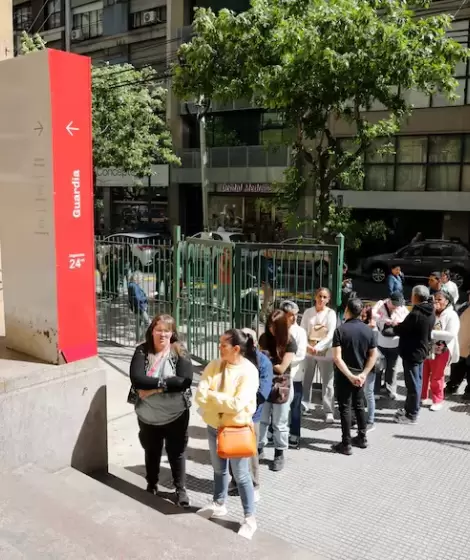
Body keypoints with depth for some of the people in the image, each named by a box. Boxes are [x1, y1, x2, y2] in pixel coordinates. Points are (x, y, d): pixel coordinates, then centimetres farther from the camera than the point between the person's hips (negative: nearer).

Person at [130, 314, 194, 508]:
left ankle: (181, 489, 32)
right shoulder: (142, 351, -9)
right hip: (148, 415, 2)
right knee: (152, 452, 21)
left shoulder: (180, 352, -11)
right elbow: (136, 379, -20)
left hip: (176, 415, -2)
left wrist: (152, 386, -24)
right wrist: (163, 383, -27)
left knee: (176, 452, 13)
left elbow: (185, 381, -24)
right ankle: (151, 485, 43)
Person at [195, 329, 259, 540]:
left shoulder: (249, 371, -19)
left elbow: (238, 404, -27)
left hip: (237, 428, -5)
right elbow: (199, 396, -11)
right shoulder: (213, 366, -4)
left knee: (241, 475, 5)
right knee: (219, 469, 22)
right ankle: (219, 504, 43)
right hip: (214, 426, 5)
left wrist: (211, 395, -16)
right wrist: (224, 402, -22)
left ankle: (250, 518, 20)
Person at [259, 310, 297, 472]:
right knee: (261, 420, 11)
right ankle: (259, 448, 28)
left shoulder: (290, 343, -13)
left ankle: (279, 454, 23)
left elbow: (281, 368, -14)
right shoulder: (264, 338, 0)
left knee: (280, 423, 9)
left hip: (281, 386, -3)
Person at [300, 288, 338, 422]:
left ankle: (329, 412, 6)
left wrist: (318, 347, -21)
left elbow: (331, 334, -10)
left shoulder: (331, 313, -3)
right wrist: (306, 346, -19)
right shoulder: (308, 312, 2)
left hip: (325, 352, -2)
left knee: (327, 383, 0)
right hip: (308, 351, 2)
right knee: (305, 381, 8)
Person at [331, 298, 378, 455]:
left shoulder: (340, 330, -14)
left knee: (345, 408, 2)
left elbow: (337, 357, -20)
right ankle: (362, 438, 29)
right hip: (360, 375, 5)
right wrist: (363, 374, -6)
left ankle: (346, 444, 6)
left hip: (344, 375, -5)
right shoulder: (368, 330, 0)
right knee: (359, 405, 19)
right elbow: (373, 355, -2)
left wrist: (350, 375, -18)